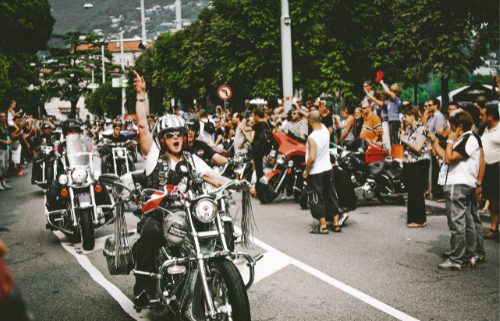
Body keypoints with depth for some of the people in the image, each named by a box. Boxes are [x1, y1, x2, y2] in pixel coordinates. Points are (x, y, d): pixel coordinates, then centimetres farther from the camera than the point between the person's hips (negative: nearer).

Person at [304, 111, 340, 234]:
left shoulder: (312, 138, -23)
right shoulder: (326, 130, -3)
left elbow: (311, 158, -25)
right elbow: (320, 124, 24)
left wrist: (306, 172, -13)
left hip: (315, 173, -7)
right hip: (328, 169, 7)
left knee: (317, 199, 3)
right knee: (331, 197, 13)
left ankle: (323, 226, 6)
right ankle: (336, 224, 18)